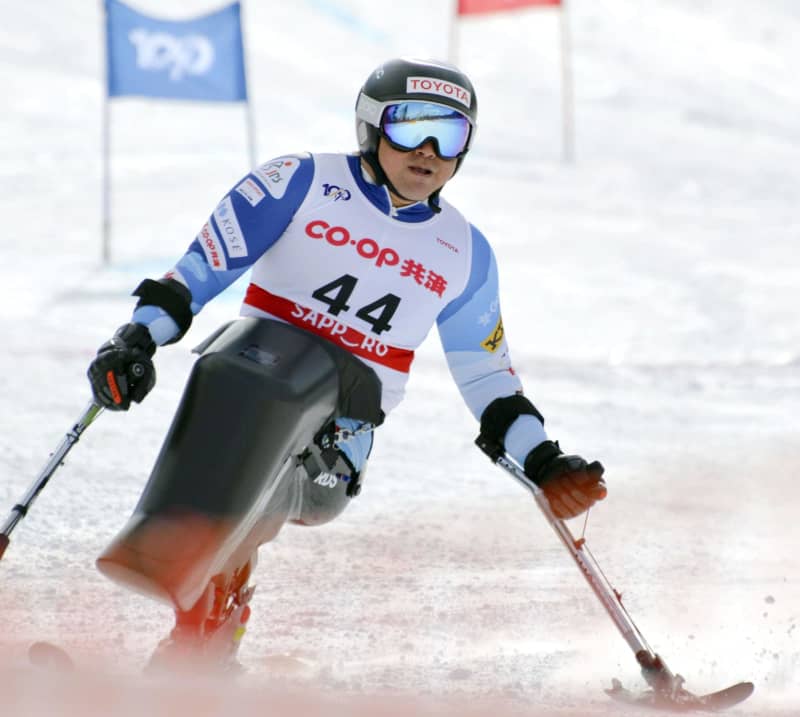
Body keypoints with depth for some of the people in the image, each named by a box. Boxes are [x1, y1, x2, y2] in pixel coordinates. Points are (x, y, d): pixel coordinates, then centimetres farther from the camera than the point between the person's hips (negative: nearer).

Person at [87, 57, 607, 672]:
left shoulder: (464, 254, 15)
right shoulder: (302, 184, 4)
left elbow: (488, 377, 24)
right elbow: (204, 262, 1)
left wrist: (543, 462, 15)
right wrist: (141, 335, -11)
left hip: (333, 447, 2)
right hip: (248, 380, -2)